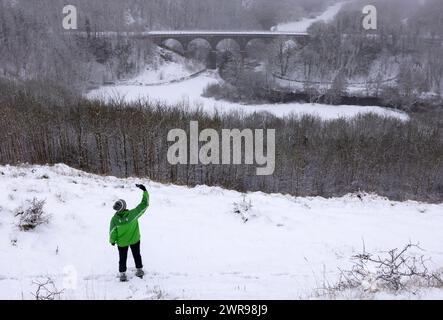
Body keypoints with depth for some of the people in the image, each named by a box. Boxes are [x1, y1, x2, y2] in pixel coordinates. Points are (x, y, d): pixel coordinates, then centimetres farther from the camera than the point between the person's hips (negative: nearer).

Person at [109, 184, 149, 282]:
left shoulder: (114, 219, -27)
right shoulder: (132, 214, -30)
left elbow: (112, 232, -13)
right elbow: (144, 204, -22)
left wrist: (112, 240, 7)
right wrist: (144, 191, -13)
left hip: (122, 242, 0)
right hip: (135, 239, 1)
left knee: (123, 258, 19)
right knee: (137, 255, 24)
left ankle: (122, 274, 29)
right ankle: (139, 270, 37)